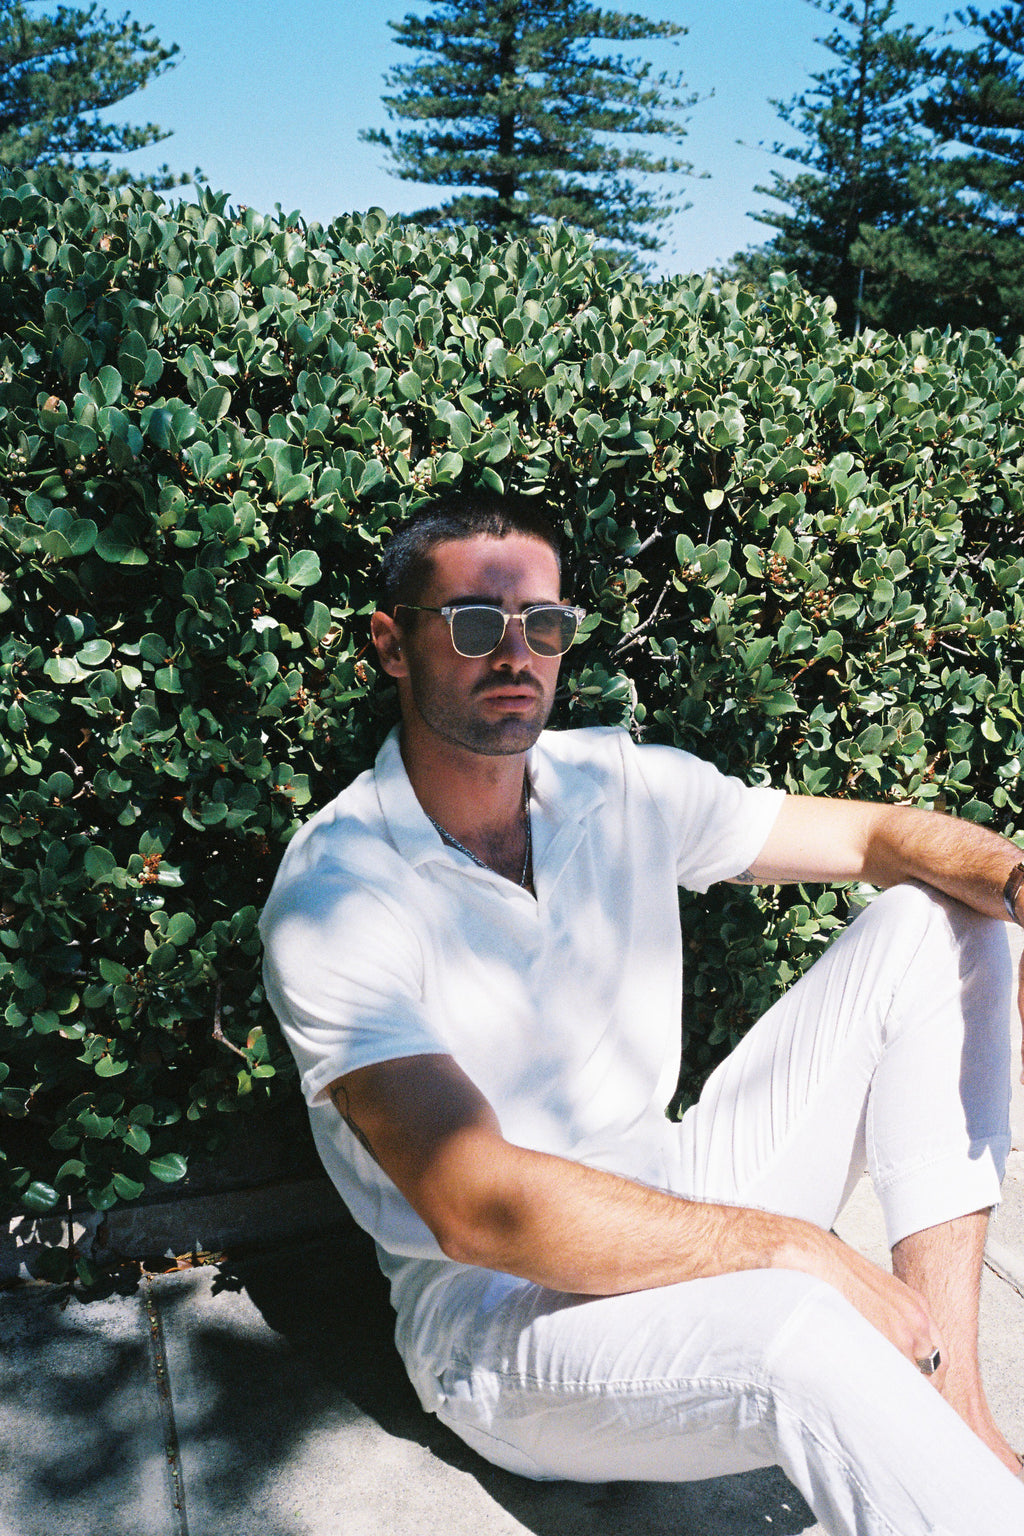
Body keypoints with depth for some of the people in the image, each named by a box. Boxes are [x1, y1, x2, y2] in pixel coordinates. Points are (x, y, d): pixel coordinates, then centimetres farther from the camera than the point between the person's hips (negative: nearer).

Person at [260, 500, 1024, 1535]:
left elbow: (880, 835, 2)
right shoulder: (331, 894, -18)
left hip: (676, 1204, 7)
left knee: (937, 919, -4)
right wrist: (791, 1247, -27)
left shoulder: (625, 787, -1)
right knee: (798, 1334, -40)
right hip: (495, 1310, -6)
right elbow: (473, 1207, -28)